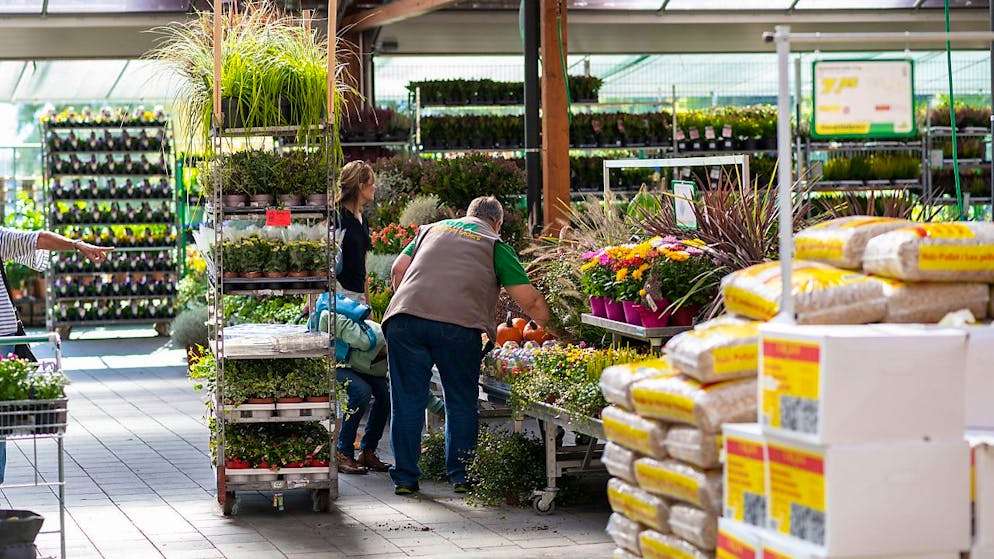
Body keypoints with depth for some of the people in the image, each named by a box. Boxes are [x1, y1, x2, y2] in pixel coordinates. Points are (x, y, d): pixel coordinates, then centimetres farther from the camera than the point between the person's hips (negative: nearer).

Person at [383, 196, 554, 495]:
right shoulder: (495, 245, 18)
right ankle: (462, 476, 13)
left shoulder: (432, 229, 28)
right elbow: (531, 302, 12)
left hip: (404, 316, 3)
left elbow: (398, 269, 21)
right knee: (462, 402, 12)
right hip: (458, 322, -3)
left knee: (408, 402, 9)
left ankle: (404, 478, 11)